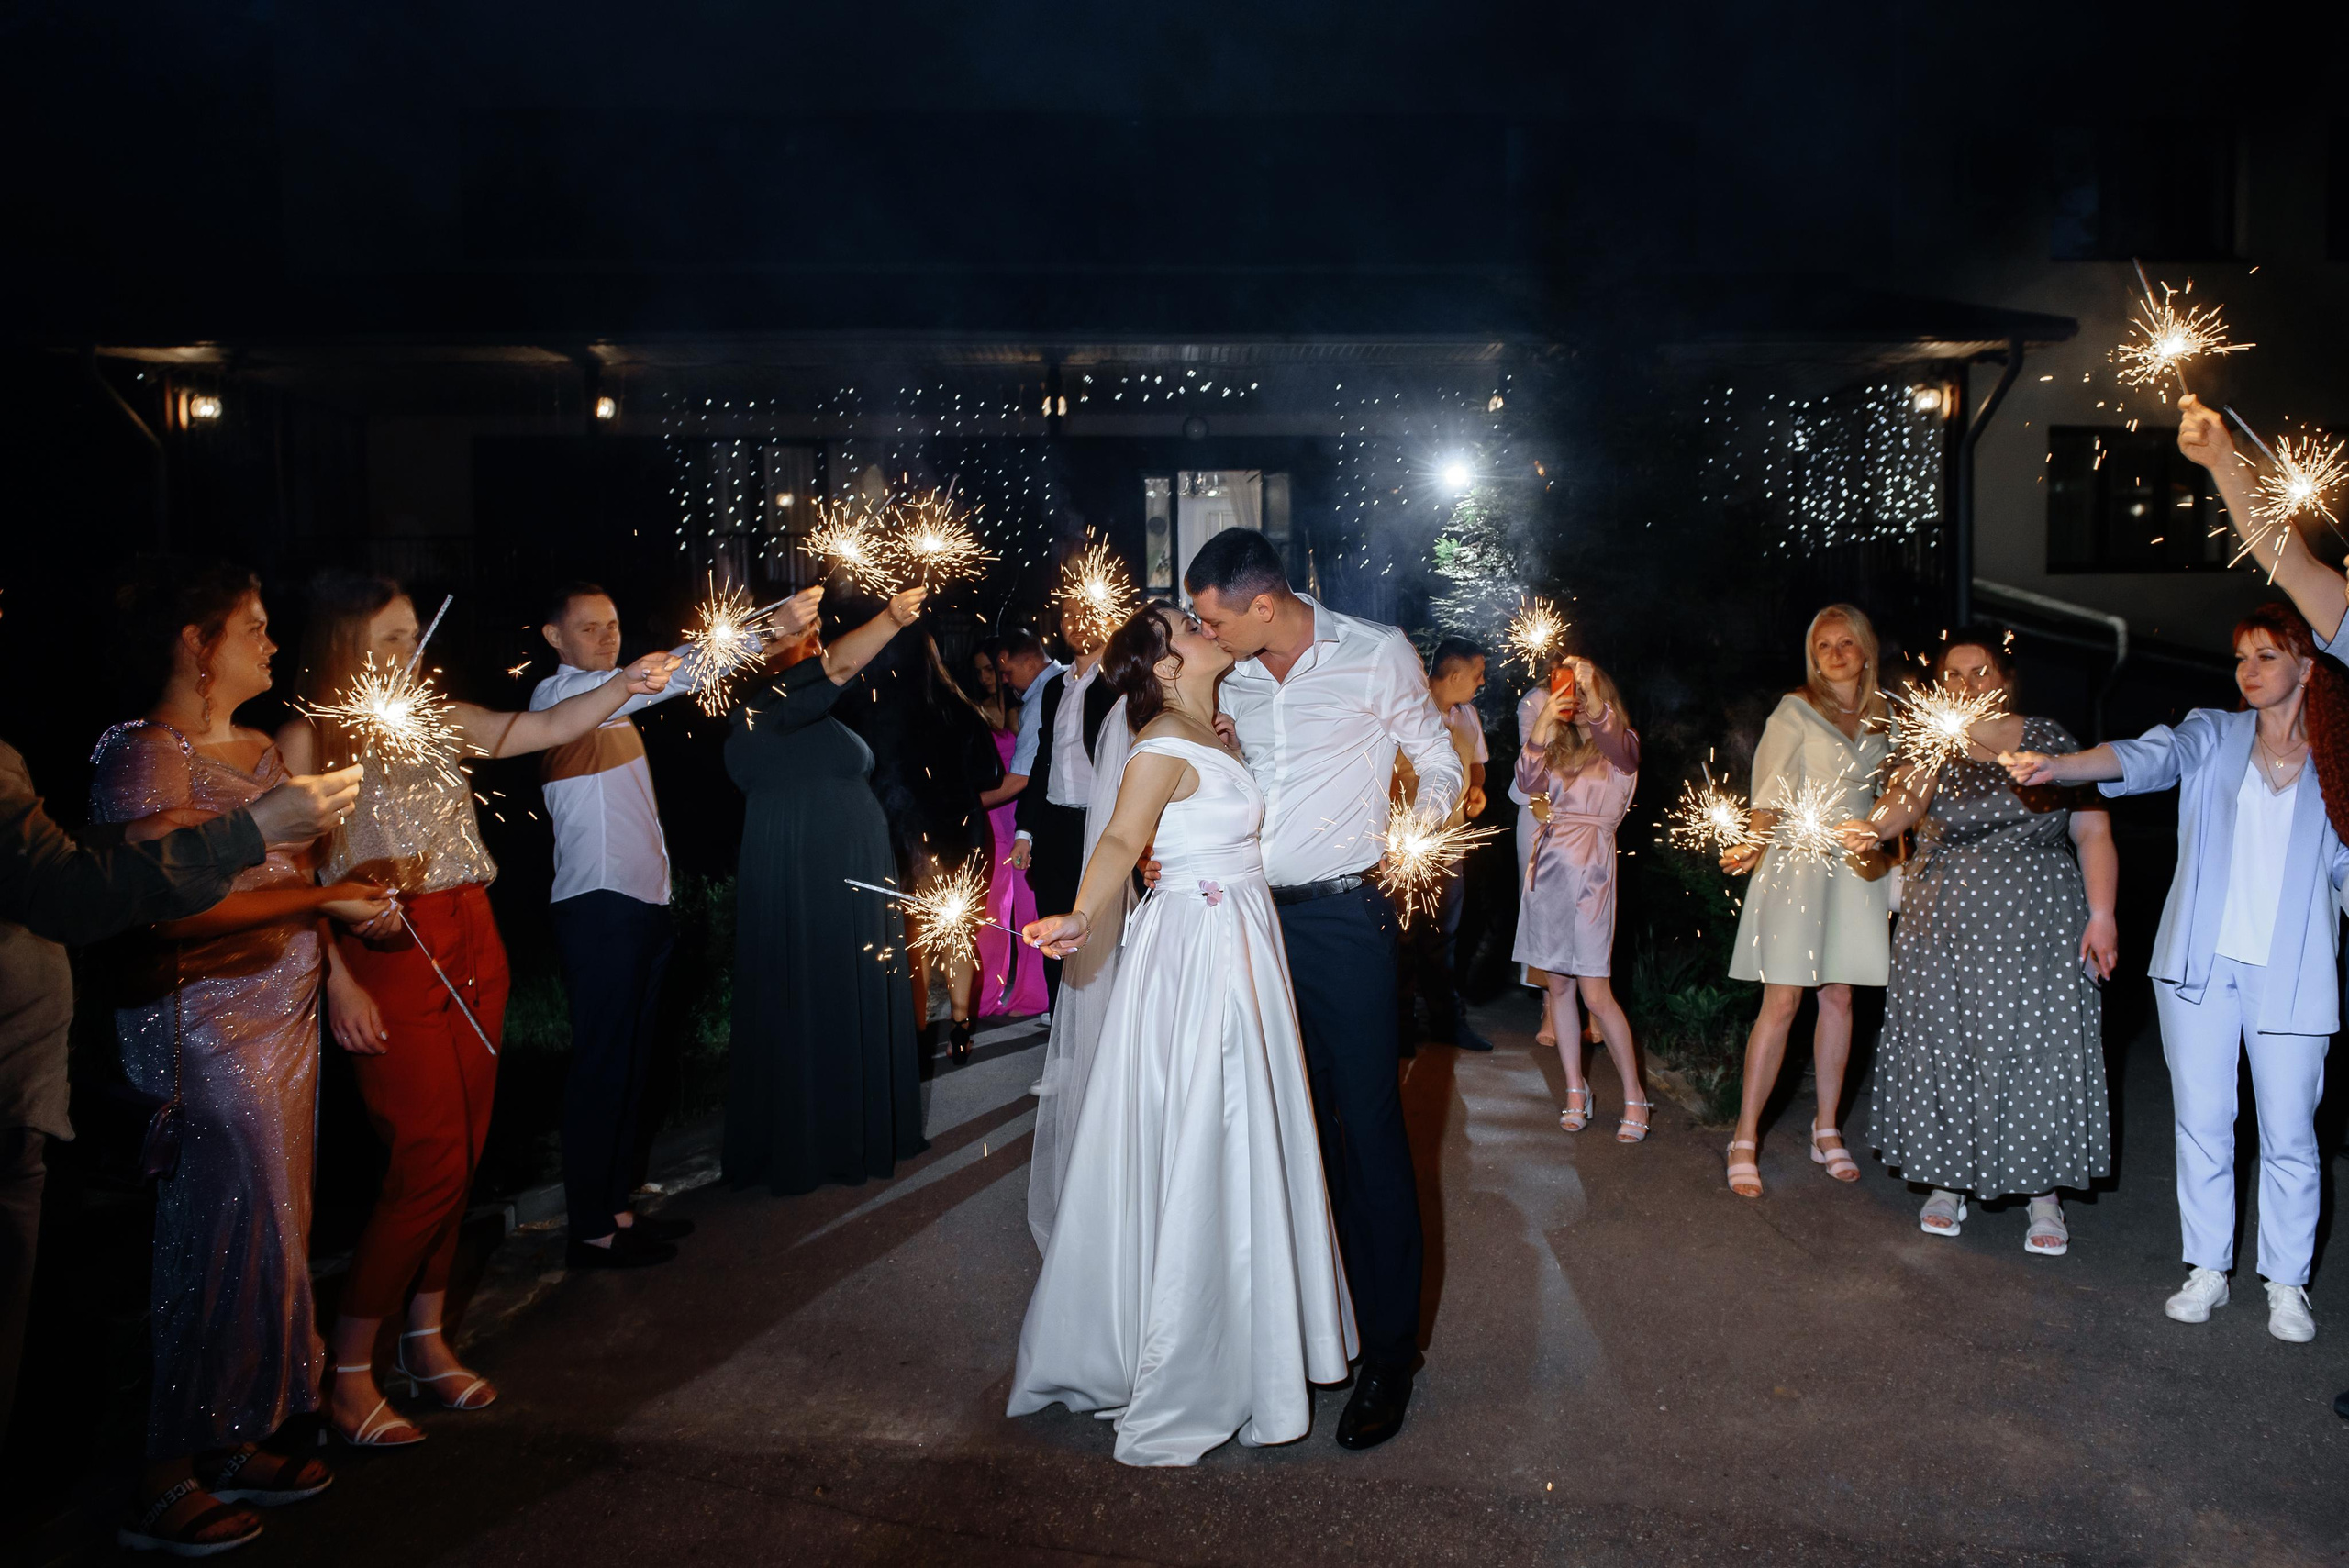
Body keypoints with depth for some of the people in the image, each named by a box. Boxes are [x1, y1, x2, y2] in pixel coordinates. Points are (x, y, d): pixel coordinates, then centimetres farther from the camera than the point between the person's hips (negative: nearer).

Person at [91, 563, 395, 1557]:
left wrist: (348, 900, 4)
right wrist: (323, 897, -19)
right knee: (229, 1240, -3)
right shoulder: (145, 755, -12)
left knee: (269, 1231, 13)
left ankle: (237, 1441, 26)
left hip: (284, 1017, 8)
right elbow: (173, 908, -22)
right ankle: (164, 1483, 12)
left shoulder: (259, 750, 15)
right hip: (206, 1029, -8)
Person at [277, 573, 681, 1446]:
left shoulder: (437, 721, 13)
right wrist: (337, 983, -16)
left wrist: (628, 684, -6)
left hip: (472, 949, 6)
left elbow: (552, 728, 9)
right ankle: (349, 1374, 4)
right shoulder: (306, 739, -3)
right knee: (430, 1162, -9)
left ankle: (427, 1341, 22)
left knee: (461, 1156, 8)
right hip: (388, 958, -6)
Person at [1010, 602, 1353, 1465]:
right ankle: (1175, 1385, 6)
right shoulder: (1164, 744, -16)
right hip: (1197, 948, -9)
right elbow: (1121, 840, -31)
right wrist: (1080, 919, -47)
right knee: (1198, 1153, -5)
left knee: (1244, 1142, 17)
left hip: (1241, 943, 9)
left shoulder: (1213, 733, 12)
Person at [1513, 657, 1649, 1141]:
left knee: (1596, 994, -7)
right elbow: (1528, 784, -4)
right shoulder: (1558, 748, 15)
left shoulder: (1622, 746, 4)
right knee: (1559, 986, 7)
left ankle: (1634, 1096, 4)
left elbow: (1621, 750, -22)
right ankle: (1575, 1091, 17)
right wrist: (1543, 724, -18)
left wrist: (1592, 689, -35)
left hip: (1589, 869, -5)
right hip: (1547, 868, 5)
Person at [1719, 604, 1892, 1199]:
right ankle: (1745, 1139, -2)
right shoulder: (1796, 710, -2)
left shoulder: (1880, 717, 12)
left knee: (1839, 998, 7)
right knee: (1782, 1001, -8)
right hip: (1797, 863, -5)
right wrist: (1757, 843, -25)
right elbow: (1770, 790, -8)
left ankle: (1827, 1130, 19)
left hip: (1857, 865, 5)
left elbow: (1883, 793, 20)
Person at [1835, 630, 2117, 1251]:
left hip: (2038, 930, 0)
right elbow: (1902, 802, -17)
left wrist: (2101, 916, -5)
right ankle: (1948, 1181, 20)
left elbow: (2093, 833, 5)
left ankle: (2043, 1195, 14)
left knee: (2037, 1047, -1)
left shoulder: (2050, 741, 5)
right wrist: (1868, 829, -39)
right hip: (1944, 931, 1)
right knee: (1944, 1046, 3)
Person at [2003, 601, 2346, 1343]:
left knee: (2288, 1134, 4)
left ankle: (2287, 1283, 21)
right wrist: (2057, 766, -33)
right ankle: (2207, 1269, 21)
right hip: (2201, 962, 0)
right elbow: (2146, 757, -15)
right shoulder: (2213, 735, 4)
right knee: (2202, 1121, 7)